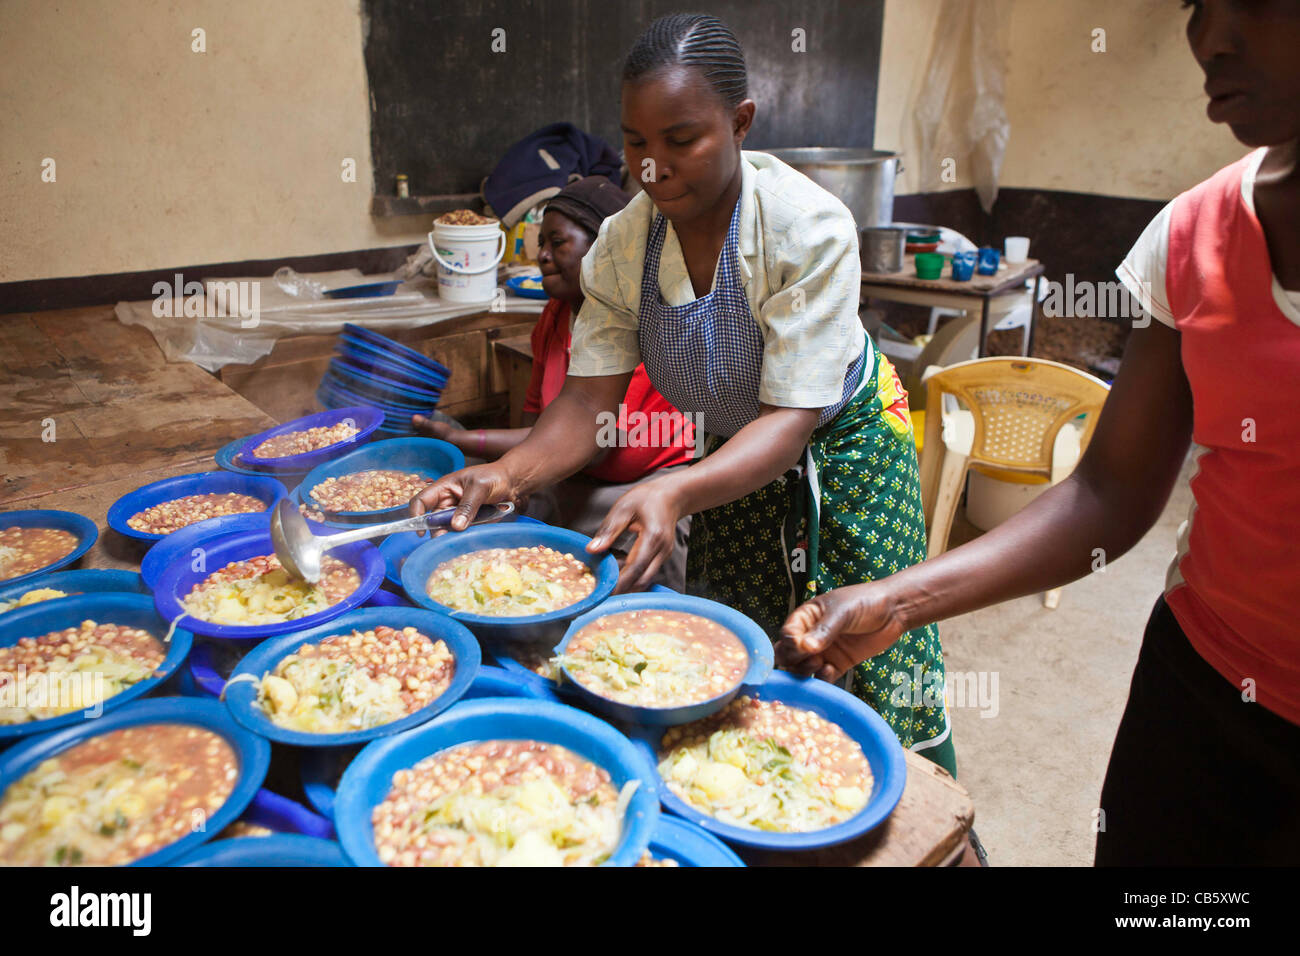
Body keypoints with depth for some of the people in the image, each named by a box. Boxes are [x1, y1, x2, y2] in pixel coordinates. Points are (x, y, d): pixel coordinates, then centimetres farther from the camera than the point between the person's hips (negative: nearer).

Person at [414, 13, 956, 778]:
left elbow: (791, 420, -32)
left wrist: (675, 493, -48)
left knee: (867, 673, 1)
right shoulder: (622, 246, -15)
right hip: (733, 450, 5)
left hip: (843, 445, -4)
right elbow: (589, 400, -15)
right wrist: (508, 475, -34)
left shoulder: (810, 229, -29)